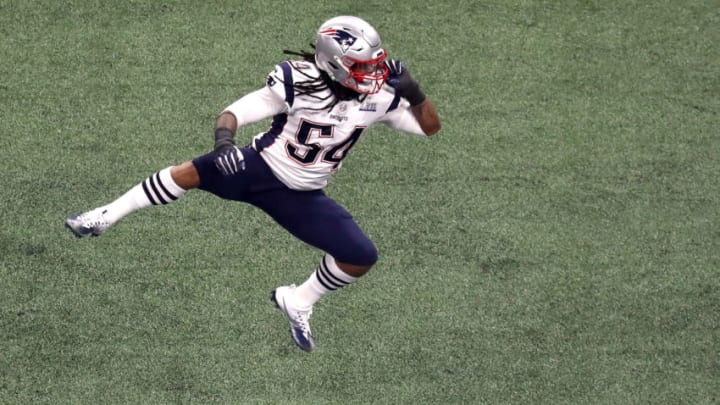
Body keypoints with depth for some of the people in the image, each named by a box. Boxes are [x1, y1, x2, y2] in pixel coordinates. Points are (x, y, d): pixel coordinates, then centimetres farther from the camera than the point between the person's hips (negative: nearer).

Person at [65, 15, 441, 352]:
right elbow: (234, 113, -22)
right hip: (259, 168, -3)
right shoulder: (297, 83, -23)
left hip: (300, 196, 3)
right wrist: (223, 140, -44)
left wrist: (413, 92, -23)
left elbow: (430, 127, -4)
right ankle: (106, 217, -9)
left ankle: (298, 302, 19)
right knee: (195, 172, -24)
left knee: (362, 257, -7)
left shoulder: (378, 95, -12)